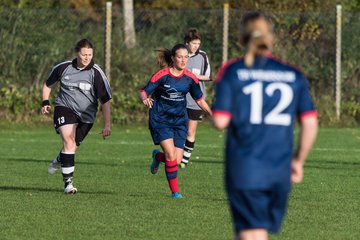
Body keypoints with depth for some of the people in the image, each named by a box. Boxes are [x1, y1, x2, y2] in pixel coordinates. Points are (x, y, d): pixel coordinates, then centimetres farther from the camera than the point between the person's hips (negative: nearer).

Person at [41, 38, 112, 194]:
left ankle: (58, 161, 44)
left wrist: (107, 125, -13)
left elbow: (105, 100, -8)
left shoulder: (96, 73, -10)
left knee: (72, 146, 4)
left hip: (86, 115, 1)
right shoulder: (64, 68, -3)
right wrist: (45, 102, 2)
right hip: (64, 108, -1)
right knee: (68, 141, -21)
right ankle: (68, 183, -20)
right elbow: (48, 84, 16)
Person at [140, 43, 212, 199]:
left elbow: (200, 100, 10)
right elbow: (144, 92, -9)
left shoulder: (190, 78, -1)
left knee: (177, 160, -3)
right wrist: (145, 99, -32)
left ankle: (158, 157, 33)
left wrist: (213, 114, -1)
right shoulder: (161, 75, -12)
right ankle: (175, 191, -4)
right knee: (171, 153, -19)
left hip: (179, 121, 4)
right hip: (160, 120, -4)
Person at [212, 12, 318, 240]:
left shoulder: (231, 72, -3)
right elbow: (310, 124, 2)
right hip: (279, 172, 3)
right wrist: (298, 161, 15)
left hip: (244, 170, -3)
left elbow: (220, 121, -9)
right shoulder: (294, 76, 6)